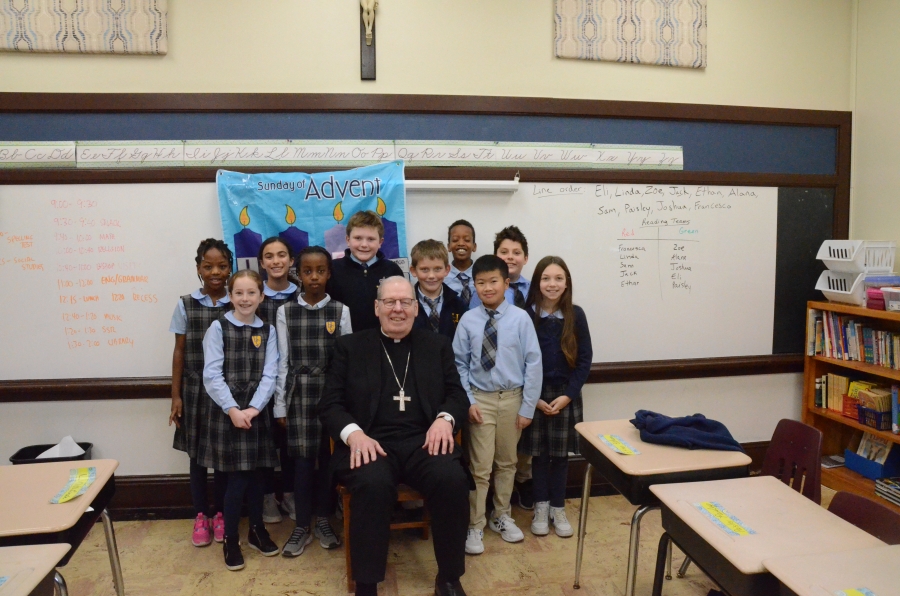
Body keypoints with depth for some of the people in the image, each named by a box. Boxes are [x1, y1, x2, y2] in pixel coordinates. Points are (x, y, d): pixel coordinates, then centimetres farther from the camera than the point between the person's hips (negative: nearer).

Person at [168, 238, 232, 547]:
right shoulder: (185, 305, 0)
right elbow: (179, 352, 3)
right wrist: (175, 396, 1)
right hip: (195, 390, 1)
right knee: (197, 454, 9)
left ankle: (221, 514, 25)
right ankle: (200, 516, 24)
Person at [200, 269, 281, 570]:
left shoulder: (267, 331, 4)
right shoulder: (218, 327, -4)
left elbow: (269, 375, -2)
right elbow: (211, 375, -10)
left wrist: (253, 408, -14)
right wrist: (233, 409, -17)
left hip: (257, 411, 3)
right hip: (227, 411, -3)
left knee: (256, 474, 12)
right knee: (237, 477, -1)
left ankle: (257, 529, 30)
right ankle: (230, 539, 16)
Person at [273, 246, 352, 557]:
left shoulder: (341, 311, 0)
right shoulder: (285, 312, 1)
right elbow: (283, 361, 3)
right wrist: (280, 404, 2)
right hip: (299, 392, 0)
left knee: (329, 456, 6)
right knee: (302, 458, 3)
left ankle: (323, 521, 23)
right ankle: (301, 526, 16)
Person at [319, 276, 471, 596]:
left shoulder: (437, 345, 16)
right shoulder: (350, 346, 11)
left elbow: (457, 394, 14)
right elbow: (329, 404, 5)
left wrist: (445, 419, -10)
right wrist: (354, 433, -15)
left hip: (423, 441, 2)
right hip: (370, 442, -1)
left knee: (452, 479, -28)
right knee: (373, 484, -34)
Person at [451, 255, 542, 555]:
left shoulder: (520, 318, -10)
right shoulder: (468, 321, -7)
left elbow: (533, 363, -7)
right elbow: (460, 364, -1)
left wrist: (527, 406, -7)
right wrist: (468, 401, -8)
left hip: (512, 398, 1)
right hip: (481, 399, -1)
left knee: (507, 462, 17)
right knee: (479, 467, 4)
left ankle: (501, 517, 37)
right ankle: (474, 526, 20)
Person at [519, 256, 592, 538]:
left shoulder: (576, 315, -3)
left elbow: (584, 359, -1)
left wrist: (568, 395, -9)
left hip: (566, 394, 1)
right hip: (534, 396, -1)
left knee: (560, 454, 8)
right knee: (539, 454, 7)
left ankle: (558, 509, 23)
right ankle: (541, 509, 22)